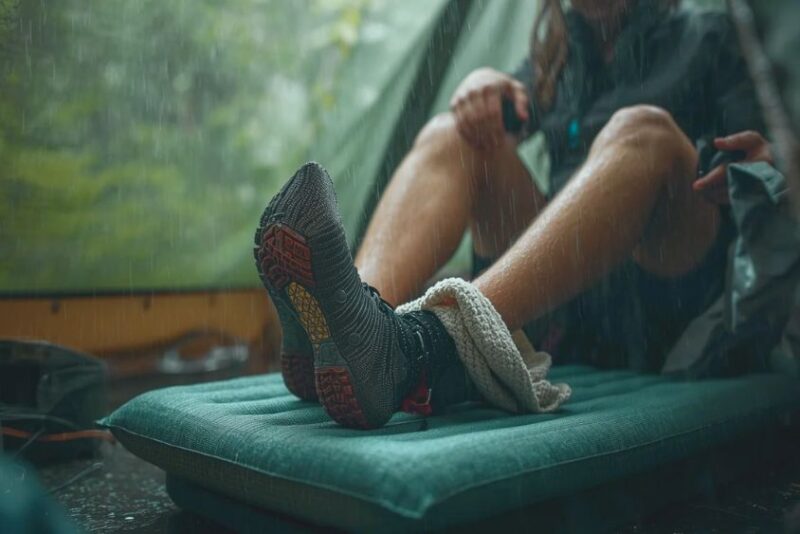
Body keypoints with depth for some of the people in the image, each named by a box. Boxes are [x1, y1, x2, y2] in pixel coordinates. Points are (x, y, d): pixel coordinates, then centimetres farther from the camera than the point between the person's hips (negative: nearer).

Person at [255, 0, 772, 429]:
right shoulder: (557, 54, 25)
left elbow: (757, 158, 4)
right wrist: (482, 82, -8)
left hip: (662, 278, -2)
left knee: (644, 131, -31)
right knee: (451, 134, -13)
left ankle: (421, 345, -54)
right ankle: (364, 311, -44)